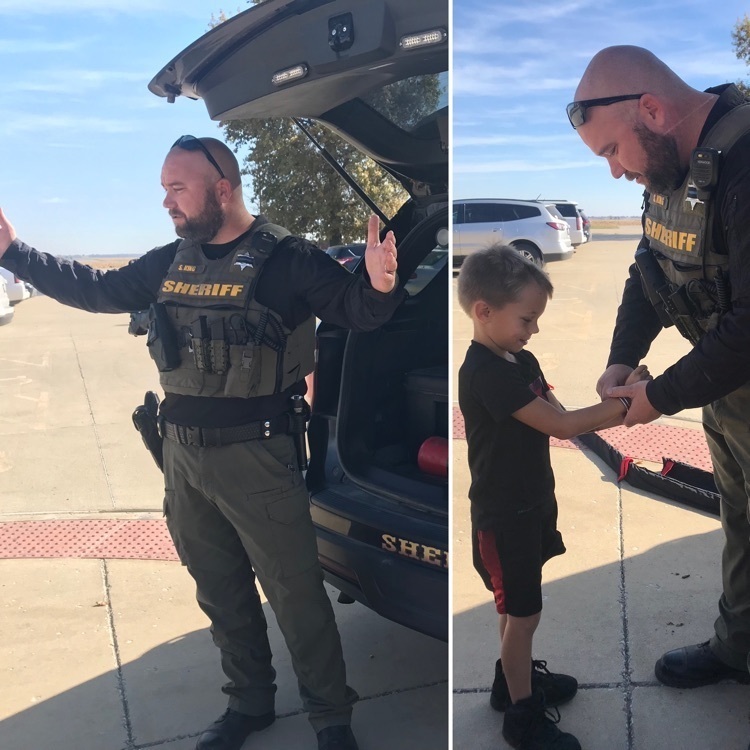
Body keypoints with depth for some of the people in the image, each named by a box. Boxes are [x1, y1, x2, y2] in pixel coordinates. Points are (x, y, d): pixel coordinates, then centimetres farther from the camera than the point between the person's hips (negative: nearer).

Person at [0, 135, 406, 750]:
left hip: (256, 456, -6)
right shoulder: (171, 261, 10)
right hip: (183, 455, 7)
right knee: (221, 591, 19)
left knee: (296, 594, 2)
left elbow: (356, 311, -15)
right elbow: (97, 289, 21)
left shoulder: (285, 257, -10)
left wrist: (378, 286, -38)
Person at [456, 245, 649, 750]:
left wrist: (618, 407, -13)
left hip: (531, 505, 9)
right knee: (524, 613, 6)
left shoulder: (522, 361, 5)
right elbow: (560, 426, -27)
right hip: (503, 516, -9)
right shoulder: (485, 373, -25)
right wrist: (625, 406, -22)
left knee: (518, 607, 24)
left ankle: (514, 678, 44)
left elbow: (557, 420, 0)